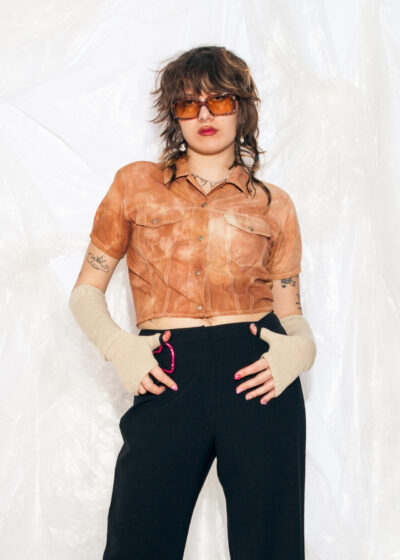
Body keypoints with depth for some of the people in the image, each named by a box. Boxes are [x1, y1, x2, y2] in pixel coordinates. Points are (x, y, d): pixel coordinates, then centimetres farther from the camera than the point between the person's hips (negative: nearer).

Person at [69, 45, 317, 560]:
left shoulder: (274, 204, 13)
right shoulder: (136, 183, 12)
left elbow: (291, 312, 15)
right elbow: (85, 291, 13)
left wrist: (300, 347, -8)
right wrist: (117, 345, -7)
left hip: (259, 377, 1)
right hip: (168, 382, 0)